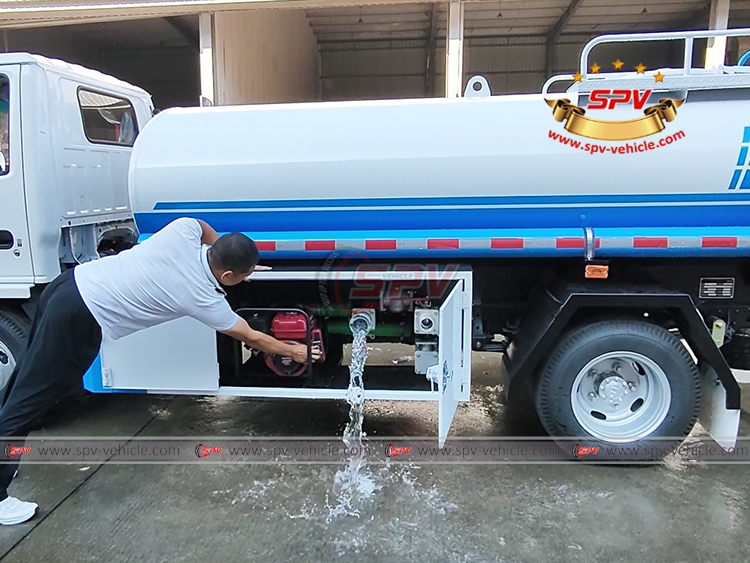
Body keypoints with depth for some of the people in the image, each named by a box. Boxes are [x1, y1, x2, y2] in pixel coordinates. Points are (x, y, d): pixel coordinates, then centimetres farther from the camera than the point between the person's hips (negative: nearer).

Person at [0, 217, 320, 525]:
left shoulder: (184, 231, -5)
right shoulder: (205, 299, -15)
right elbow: (252, 338, -1)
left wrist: (231, 254, 22)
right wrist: (293, 351, 12)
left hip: (68, 283, 9)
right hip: (80, 320, -8)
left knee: (28, 376, 24)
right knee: (29, 400, -1)